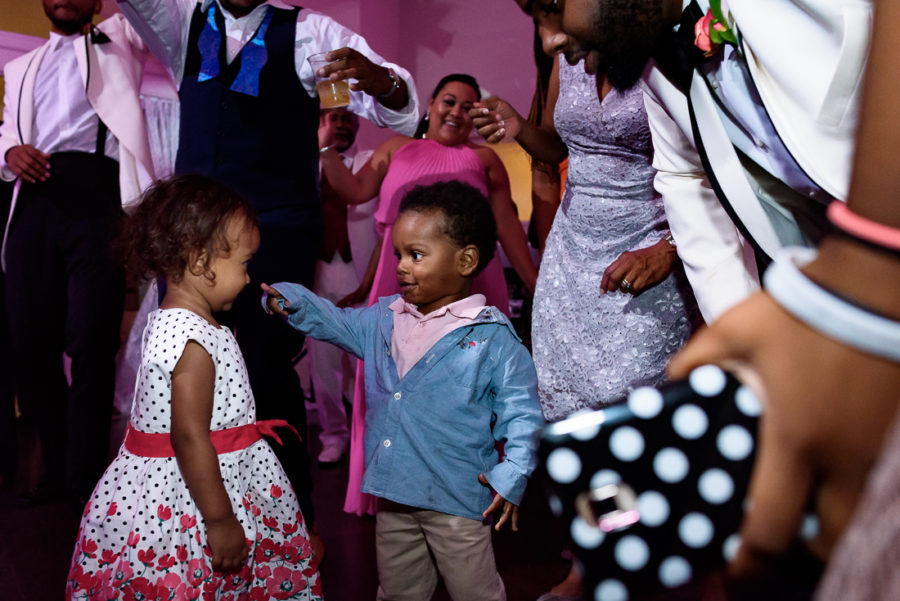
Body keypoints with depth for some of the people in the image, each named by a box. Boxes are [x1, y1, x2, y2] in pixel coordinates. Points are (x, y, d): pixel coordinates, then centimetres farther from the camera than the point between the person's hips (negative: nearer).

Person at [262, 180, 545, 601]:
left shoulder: (492, 339, -14)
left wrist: (512, 476, -17)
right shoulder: (384, 319, 3)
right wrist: (290, 301, -2)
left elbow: (521, 409, -10)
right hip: (393, 493, 6)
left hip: (456, 498, -5)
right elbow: (333, 323, 15)